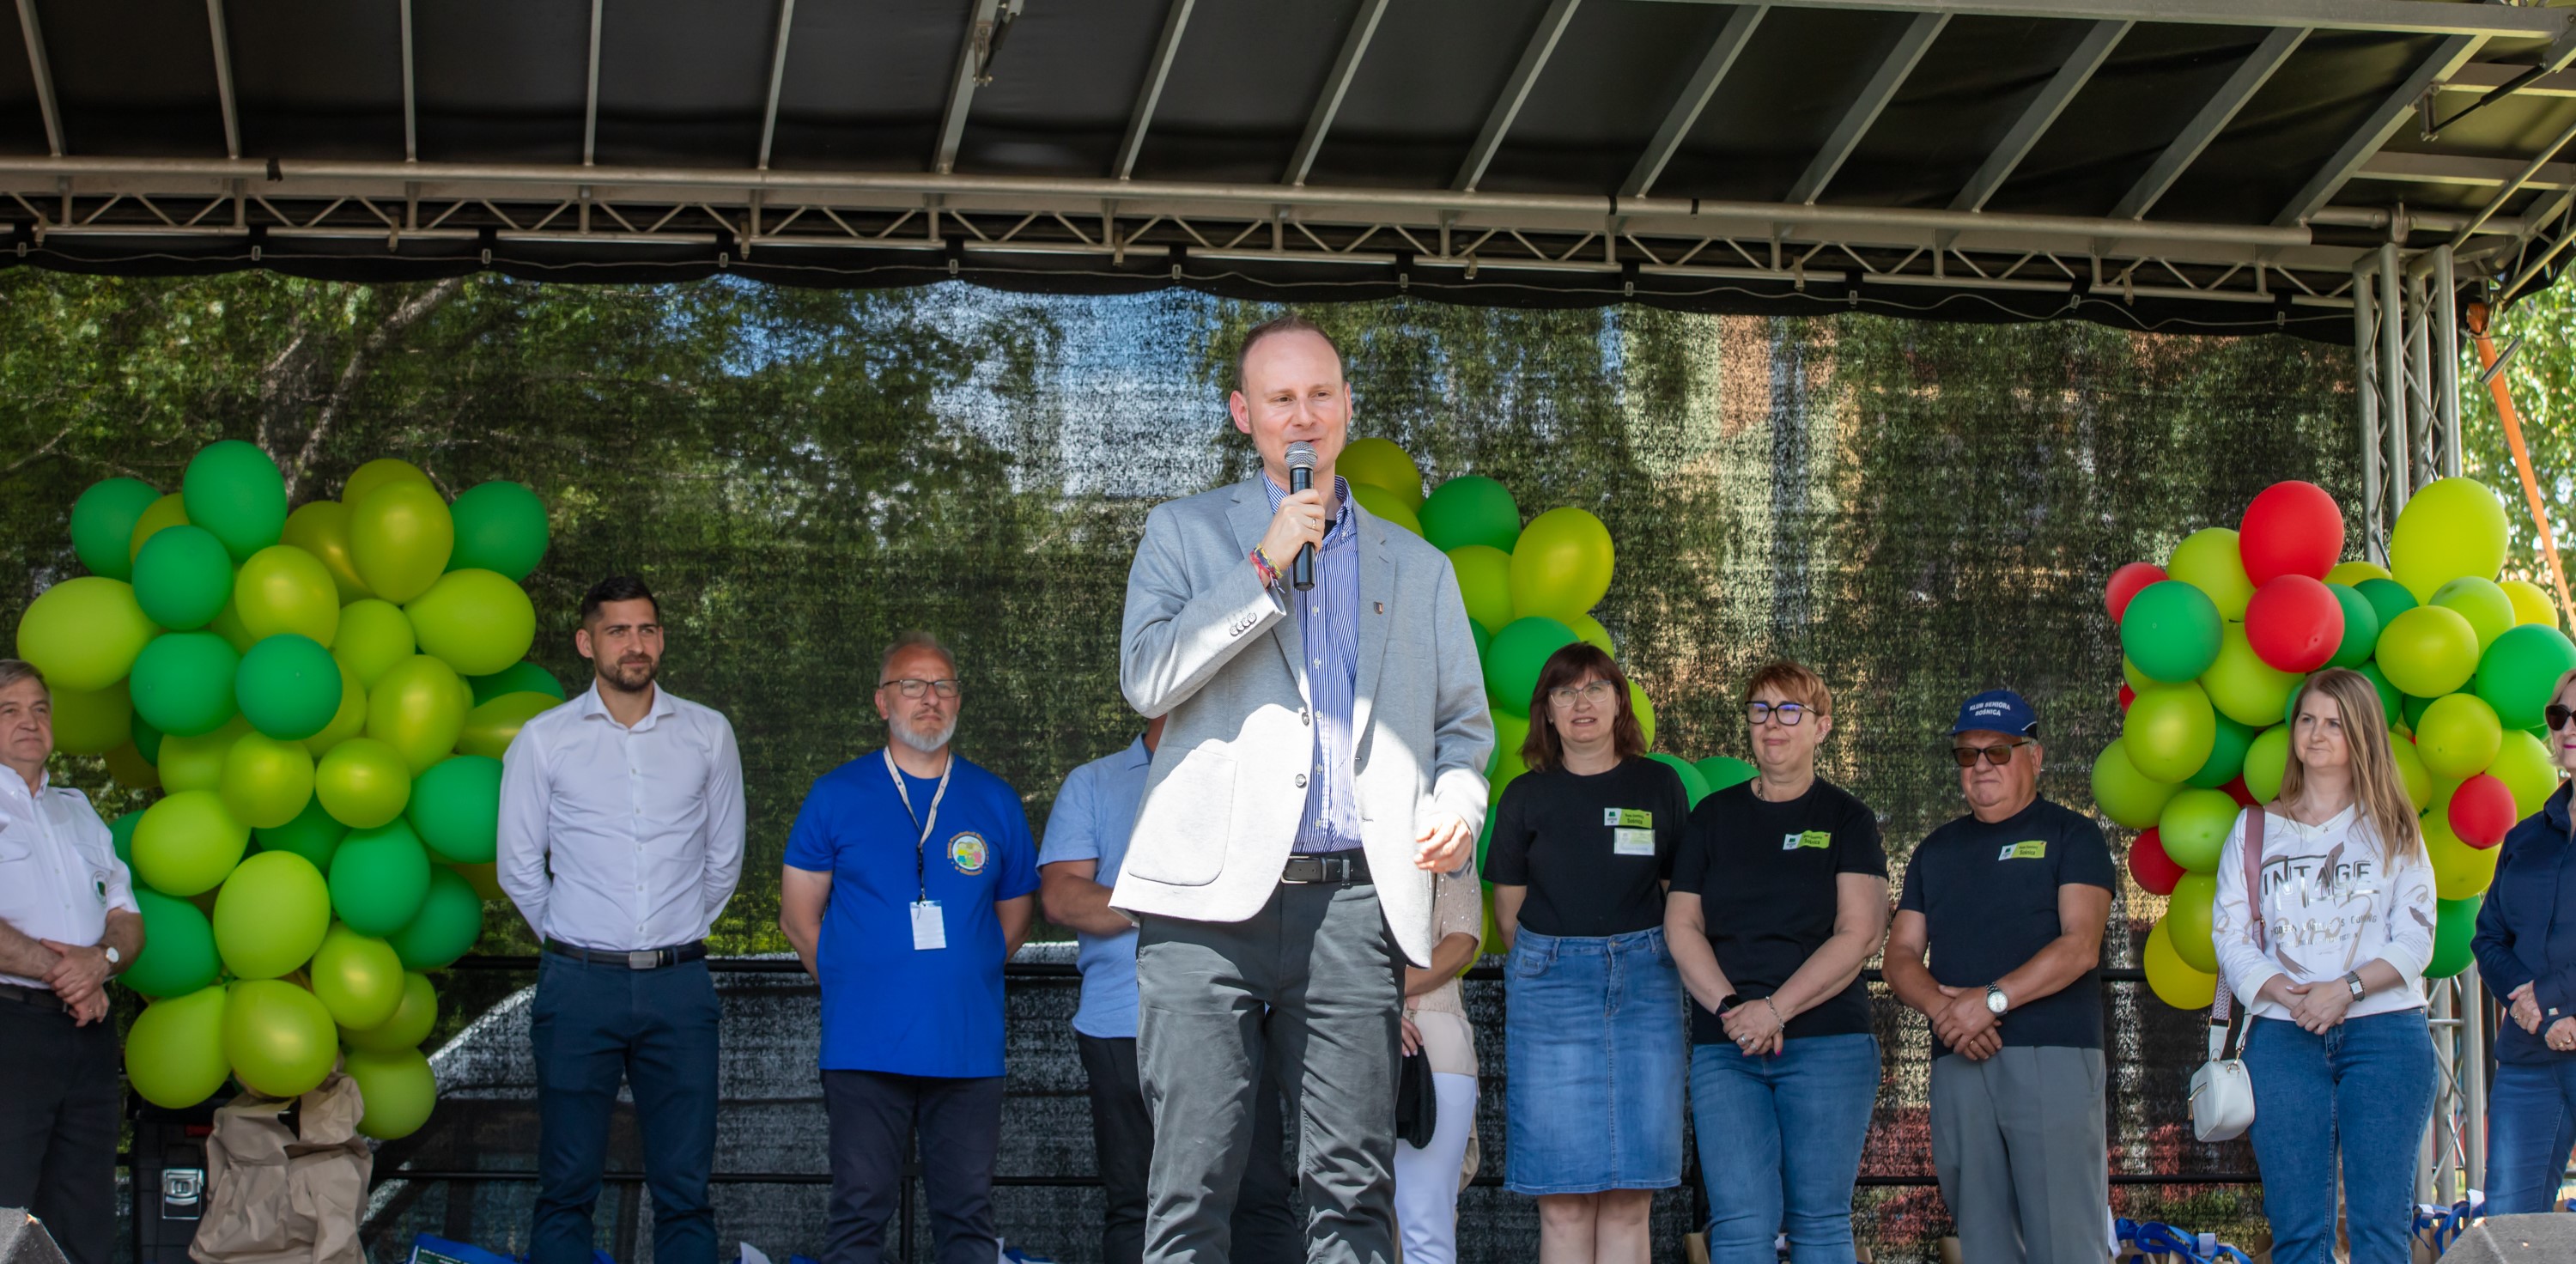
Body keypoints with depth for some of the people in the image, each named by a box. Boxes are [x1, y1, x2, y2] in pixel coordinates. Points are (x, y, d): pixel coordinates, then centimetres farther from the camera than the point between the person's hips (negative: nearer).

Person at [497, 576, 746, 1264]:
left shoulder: (708, 734, 7)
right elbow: (518, 867, 10)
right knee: (568, 1184, 2)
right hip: (580, 984, -1)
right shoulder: (543, 740, 3)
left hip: (679, 983, 1)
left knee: (686, 1185, 2)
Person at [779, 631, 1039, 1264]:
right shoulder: (836, 796, 5)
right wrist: (852, 984, 8)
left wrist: (962, 977, 12)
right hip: (865, 1048, -2)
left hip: (969, 1047, 2)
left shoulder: (996, 802, 11)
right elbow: (798, 915, 9)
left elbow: (1014, 916, 18)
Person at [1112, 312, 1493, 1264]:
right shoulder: (1185, 532, 13)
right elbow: (1146, 678, -1)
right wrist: (1265, 568, -6)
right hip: (1212, 898, -2)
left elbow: (1464, 722, 22)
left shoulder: (1418, 568, 21)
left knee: (1353, 1185, 0)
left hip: (1353, 902, 2)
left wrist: (1457, 802, 0)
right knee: (1194, 1181, -5)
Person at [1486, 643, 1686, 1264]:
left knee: (1629, 1201, -3)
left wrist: (1634, 957, 9)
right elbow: (1508, 908, 11)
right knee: (1563, 1202, -6)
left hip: (1643, 982, 1)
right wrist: (1549, 964, 6)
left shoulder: (1659, 786, 9)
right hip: (1549, 981, -1)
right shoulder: (1527, 796, 8)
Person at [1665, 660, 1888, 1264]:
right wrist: (1729, 1006, -9)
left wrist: (1775, 1009, -14)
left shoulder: (1848, 819, 6)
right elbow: (1681, 925, 7)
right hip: (1723, 1049, 2)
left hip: (1827, 1042, -2)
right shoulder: (1713, 816, 14)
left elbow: (1858, 935, -4)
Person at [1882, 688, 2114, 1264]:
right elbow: (1901, 956, 14)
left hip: (2053, 1059, -5)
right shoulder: (1936, 850, 21)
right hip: (1957, 1066, 5)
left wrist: (1992, 1000, -15)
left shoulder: (2071, 836, 6)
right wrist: (1942, 1007, -7)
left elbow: (2081, 946, -7)